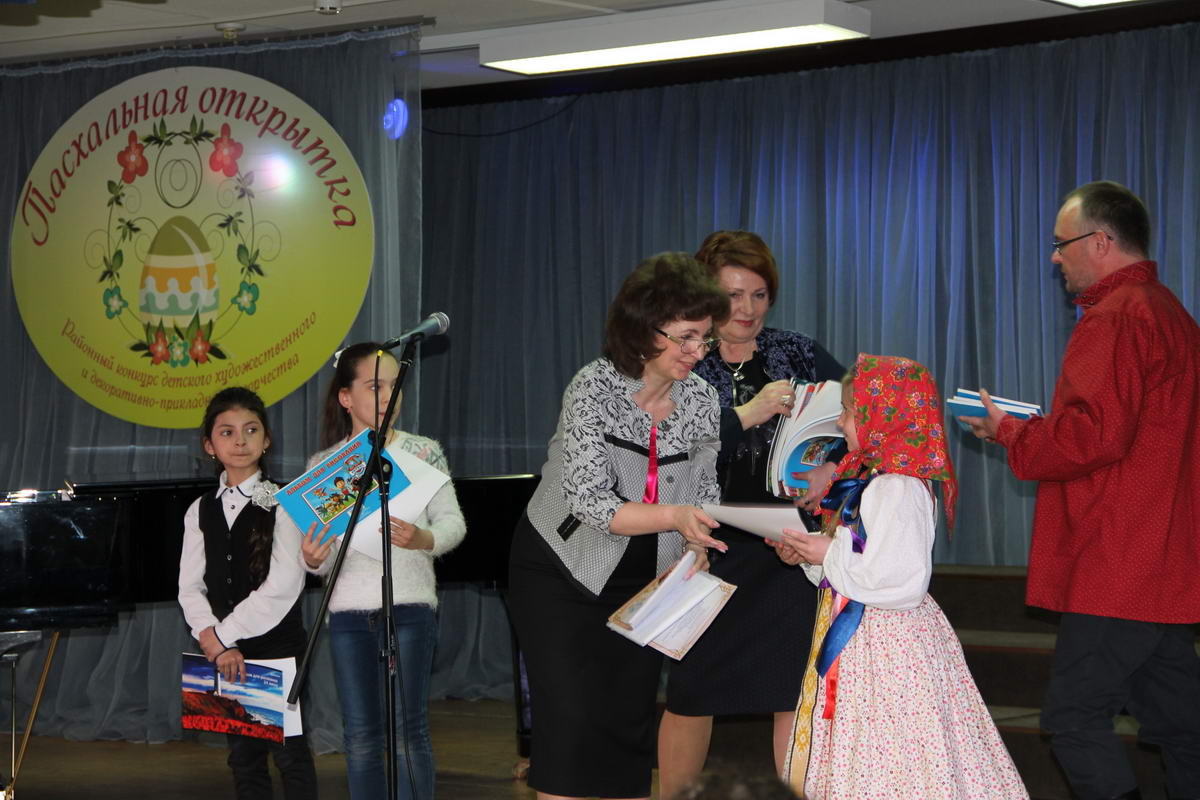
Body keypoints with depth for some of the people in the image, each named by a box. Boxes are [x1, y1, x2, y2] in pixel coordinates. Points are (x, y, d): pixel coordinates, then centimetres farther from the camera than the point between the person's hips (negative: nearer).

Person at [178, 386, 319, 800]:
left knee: (290, 753, -3)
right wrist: (215, 640, -13)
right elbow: (190, 587, 3)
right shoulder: (201, 511, 9)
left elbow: (284, 585, -16)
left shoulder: (282, 503, -6)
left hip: (279, 644, -5)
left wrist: (222, 634, -14)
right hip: (225, 651, 5)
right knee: (244, 757, 8)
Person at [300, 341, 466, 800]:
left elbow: (453, 521, -2)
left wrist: (424, 539, -23)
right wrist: (313, 560, -17)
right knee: (360, 736, 5)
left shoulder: (423, 452, 2)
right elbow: (320, 546, 6)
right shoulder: (323, 465, 7)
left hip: (409, 606, -2)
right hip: (349, 610, 2)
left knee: (406, 730, -5)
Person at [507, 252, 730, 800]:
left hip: (644, 579, 4)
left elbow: (702, 497, 4)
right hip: (562, 571, -4)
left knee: (630, 723, 4)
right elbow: (591, 502, -28)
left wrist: (696, 553, -15)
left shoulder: (701, 401, -5)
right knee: (573, 720, -11)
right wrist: (672, 517, -41)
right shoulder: (593, 390, -20)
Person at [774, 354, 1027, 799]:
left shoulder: (898, 491, -19)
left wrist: (830, 556, -18)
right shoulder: (867, 480, 13)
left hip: (888, 645, -10)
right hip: (858, 639, 10)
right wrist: (808, 558, 6)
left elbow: (902, 582, -26)